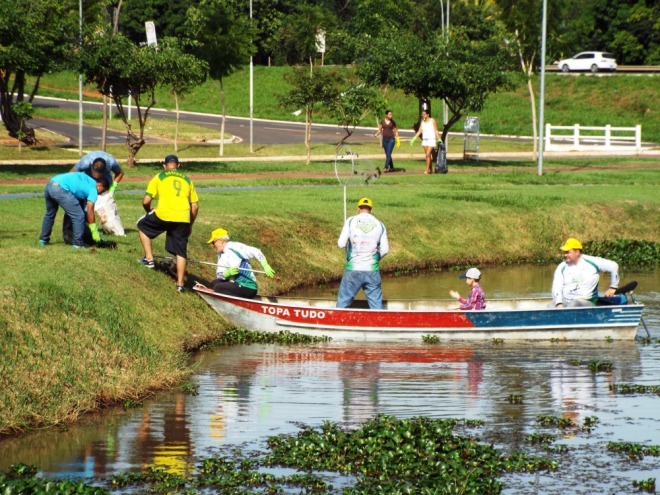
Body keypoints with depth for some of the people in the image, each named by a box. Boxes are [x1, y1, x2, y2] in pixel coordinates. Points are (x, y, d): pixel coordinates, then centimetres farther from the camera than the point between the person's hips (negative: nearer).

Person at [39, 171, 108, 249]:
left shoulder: (86, 179, 27)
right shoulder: (93, 189, 4)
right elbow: (89, 210, -3)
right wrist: (94, 231, 2)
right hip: (60, 189, -9)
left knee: (50, 214, 29)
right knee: (78, 216, 0)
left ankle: (43, 240, 39)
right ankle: (78, 244, 1)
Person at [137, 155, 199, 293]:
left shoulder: (159, 177, 11)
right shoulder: (187, 180, 20)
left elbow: (146, 201, 6)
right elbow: (195, 206, 20)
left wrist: (149, 211, 29)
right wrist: (190, 225, 32)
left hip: (163, 215, -3)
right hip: (183, 219, 3)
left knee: (142, 226, 25)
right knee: (181, 252, 11)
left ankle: (149, 258, 20)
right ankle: (180, 283, 8)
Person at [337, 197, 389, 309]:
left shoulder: (351, 221, -3)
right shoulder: (379, 225, 4)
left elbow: (341, 244, -8)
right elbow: (385, 249, 3)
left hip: (353, 270, -2)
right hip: (372, 271, 2)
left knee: (343, 303, 6)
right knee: (376, 304, 5)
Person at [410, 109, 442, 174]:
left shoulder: (432, 121, -5)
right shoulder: (423, 122, 11)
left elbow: (436, 131, -6)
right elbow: (419, 131, 12)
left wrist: (439, 140, -11)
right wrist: (413, 139, 5)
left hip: (431, 140, -6)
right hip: (425, 140, 6)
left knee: (428, 155, -15)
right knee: (427, 155, 6)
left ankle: (427, 170, -17)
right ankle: (430, 170, 13)